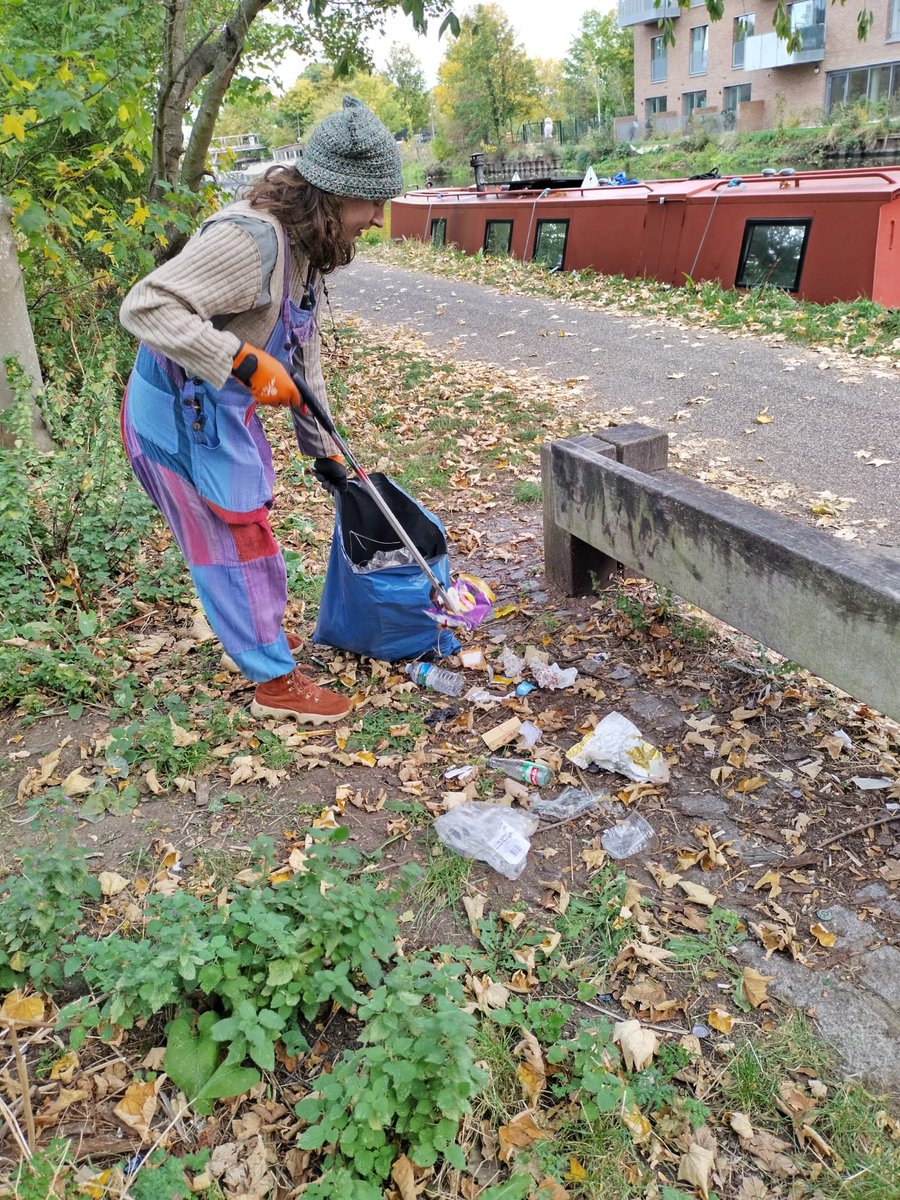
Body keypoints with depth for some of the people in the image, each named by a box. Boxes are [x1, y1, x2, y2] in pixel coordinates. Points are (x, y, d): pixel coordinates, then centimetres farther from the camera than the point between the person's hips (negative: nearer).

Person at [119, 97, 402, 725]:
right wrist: (244, 361, -34)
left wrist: (324, 448, 13)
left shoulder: (307, 248, 5)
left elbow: (304, 355, 12)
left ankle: (260, 630, 45)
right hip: (182, 409, -10)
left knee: (250, 518, 22)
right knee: (238, 534, -1)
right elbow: (147, 306, -32)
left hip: (224, 406, 10)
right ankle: (277, 681, 14)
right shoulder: (251, 237, -28)